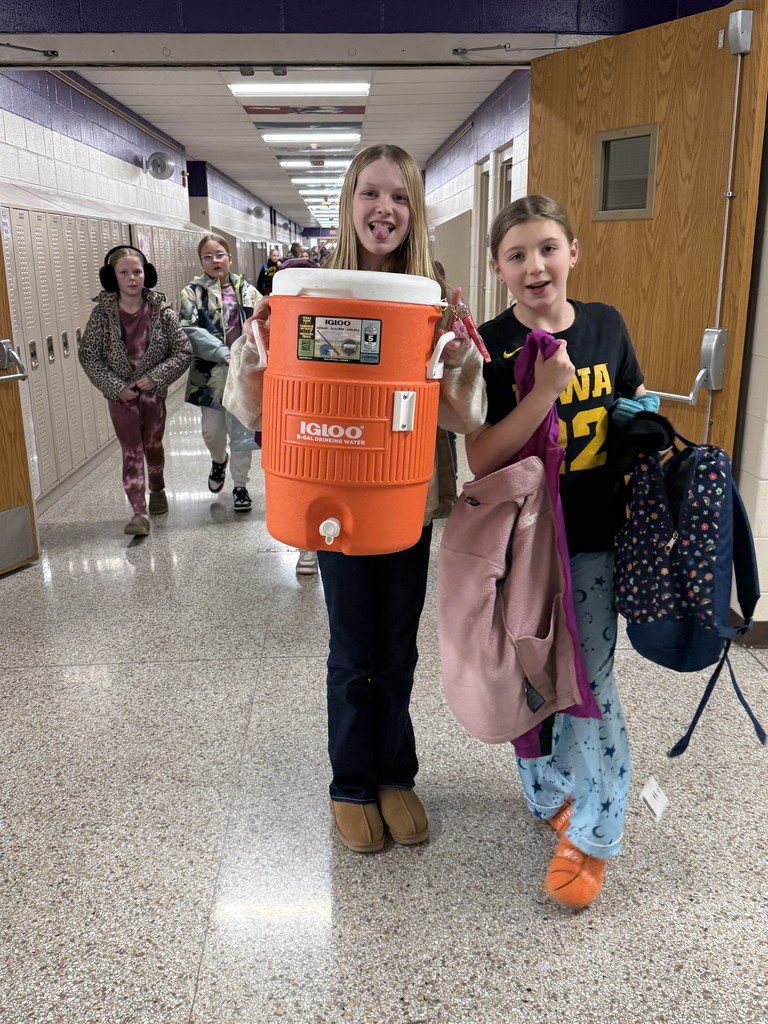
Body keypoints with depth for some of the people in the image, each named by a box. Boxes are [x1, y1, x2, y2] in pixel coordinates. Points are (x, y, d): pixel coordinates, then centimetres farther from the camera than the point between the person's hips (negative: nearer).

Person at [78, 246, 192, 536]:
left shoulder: (161, 311, -9)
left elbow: (183, 351, -7)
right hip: (120, 394, -1)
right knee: (131, 451, -1)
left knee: (153, 445, 19)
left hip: (153, 391, 1)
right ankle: (139, 513, -1)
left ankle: (157, 490, 43)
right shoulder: (103, 312, -10)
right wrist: (116, 387, -15)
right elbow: (88, 355, -7)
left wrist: (155, 377, -16)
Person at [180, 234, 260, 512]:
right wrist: (224, 353, -22)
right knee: (212, 430, 4)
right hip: (211, 372, -1)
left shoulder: (246, 290, 7)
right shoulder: (193, 292, 0)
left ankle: (240, 485, 20)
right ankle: (219, 460, 39)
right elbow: (190, 330, -12)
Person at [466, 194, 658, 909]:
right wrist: (545, 390, -27)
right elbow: (482, 461, -18)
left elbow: (638, 407, 16)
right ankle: (550, 791, 39)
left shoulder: (606, 325, 0)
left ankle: (591, 831, 23)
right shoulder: (490, 346, -10)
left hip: (596, 537, 2)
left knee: (590, 678, 5)